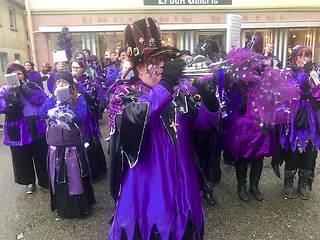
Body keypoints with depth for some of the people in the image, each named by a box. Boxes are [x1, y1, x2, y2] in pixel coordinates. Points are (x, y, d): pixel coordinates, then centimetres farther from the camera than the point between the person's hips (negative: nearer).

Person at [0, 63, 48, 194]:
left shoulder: (32, 86, 5)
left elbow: (42, 99, -13)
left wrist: (24, 89, -17)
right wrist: (11, 94, -24)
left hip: (37, 129, 0)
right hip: (18, 132, 0)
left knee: (41, 155, 10)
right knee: (22, 158, 11)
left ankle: (45, 180, 29)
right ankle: (29, 181, 32)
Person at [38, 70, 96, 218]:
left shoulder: (78, 99, -1)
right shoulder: (51, 99, 10)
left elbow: (82, 117, -15)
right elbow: (41, 114, -6)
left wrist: (65, 103, -16)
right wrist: (54, 99, -11)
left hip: (74, 144, -3)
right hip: (55, 145, 3)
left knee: (76, 175, 4)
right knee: (59, 177, 11)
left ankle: (81, 206, 22)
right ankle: (63, 208, 29)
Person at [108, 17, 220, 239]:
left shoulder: (179, 92, 6)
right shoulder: (124, 92, -7)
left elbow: (203, 123, -1)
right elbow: (132, 119, -29)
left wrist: (209, 99, -20)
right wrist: (165, 85, -33)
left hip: (179, 181, 5)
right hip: (146, 183, -4)